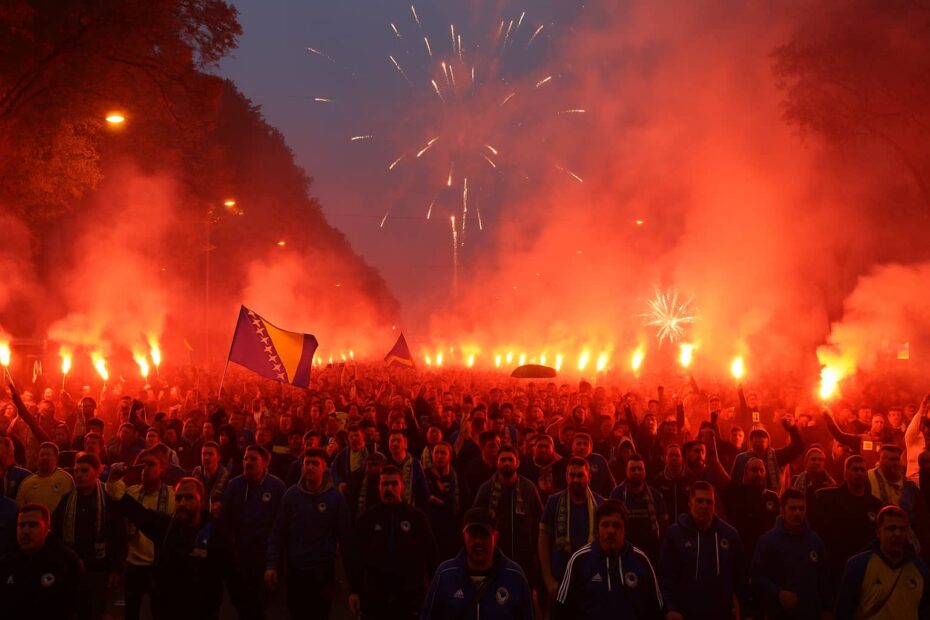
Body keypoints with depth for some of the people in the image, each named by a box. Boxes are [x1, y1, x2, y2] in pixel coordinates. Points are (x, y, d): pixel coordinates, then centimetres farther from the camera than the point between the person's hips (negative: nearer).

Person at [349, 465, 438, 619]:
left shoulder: (416, 516, 3)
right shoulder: (368, 518, 6)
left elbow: (430, 553, 4)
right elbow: (356, 555, 7)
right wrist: (354, 590, 2)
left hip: (410, 596, -1)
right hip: (374, 595, 1)